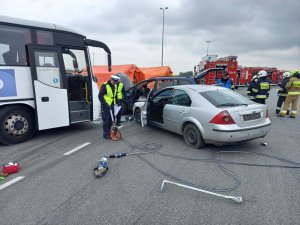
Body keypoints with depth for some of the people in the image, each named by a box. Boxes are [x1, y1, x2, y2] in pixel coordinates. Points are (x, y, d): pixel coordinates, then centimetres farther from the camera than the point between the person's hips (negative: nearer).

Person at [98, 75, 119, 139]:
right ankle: (105, 134, 7)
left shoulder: (114, 86, 11)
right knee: (106, 120, -2)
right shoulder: (105, 85, -14)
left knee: (111, 120, 12)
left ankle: (109, 132, 25)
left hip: (111, 105, 8)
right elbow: (100, 96, -17)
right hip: (106, 106, -8)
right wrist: (105, 103, -21)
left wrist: (115, 102, 14)